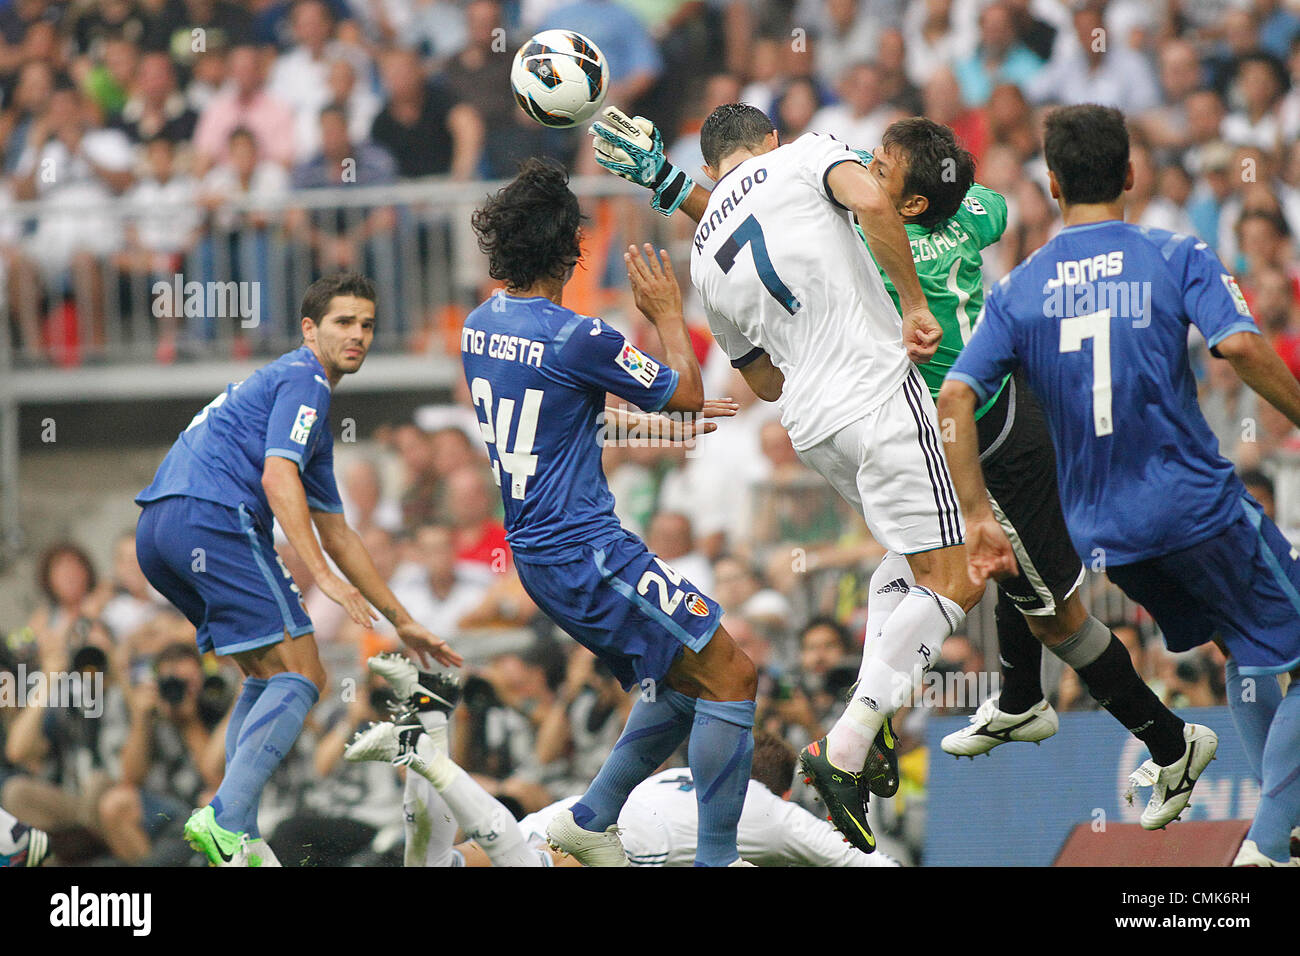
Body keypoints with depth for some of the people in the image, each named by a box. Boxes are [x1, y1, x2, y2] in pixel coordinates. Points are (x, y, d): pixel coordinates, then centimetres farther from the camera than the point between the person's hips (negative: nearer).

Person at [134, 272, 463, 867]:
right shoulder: (303, 380, 2)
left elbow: (336, 533, 36)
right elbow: (278, 477, -15)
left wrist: (401, 620, 35)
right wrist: (322, 576, -20)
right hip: (211, 516, -10)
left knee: (268, 676, 19)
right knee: (299, 676, -10)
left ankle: (238, 839, 7)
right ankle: (225, 823, -26)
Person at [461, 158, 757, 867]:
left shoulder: (478, 326, 7)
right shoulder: (577, 338, -19)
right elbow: (688, 394, -6)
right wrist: (668, 314, 8)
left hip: (535, 551, 9)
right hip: (587, 551, -9)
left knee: (685, 683, 18)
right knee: (730, 676, -6)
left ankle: (590, 818, 19)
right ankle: (716, 857, -8)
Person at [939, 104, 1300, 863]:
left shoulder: (1018, 291, 6)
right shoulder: (1176, 257, -4)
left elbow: (955, 398, -4)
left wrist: (979, 517, -2)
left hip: (1103, 534, 5)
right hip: (1200, 506, -5)